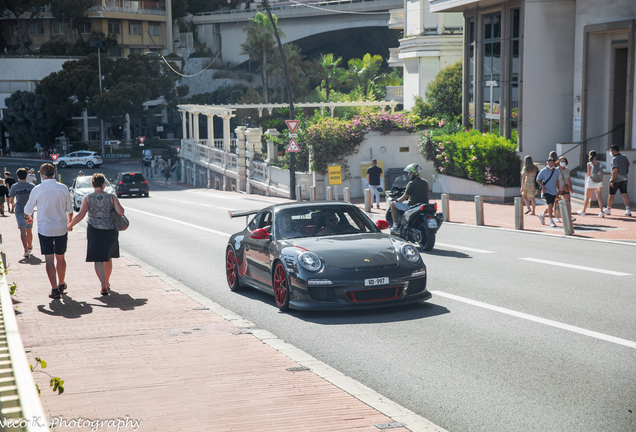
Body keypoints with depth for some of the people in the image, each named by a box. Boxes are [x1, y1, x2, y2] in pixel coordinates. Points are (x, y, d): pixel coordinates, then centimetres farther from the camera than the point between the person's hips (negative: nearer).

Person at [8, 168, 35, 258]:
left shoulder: (14, 187, -5)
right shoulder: (32, 186, -4)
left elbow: (11, 201, -1)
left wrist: (13, 205, 21)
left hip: (19, 211, -1)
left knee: (23, 230, -7)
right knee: (29, 230, 17)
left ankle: (26, 250, -20)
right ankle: (30, 248, 35)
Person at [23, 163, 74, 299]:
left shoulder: (37, 189, -7)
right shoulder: (63, 188, -1)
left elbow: (28, 210, 5)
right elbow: (70, 210, 8)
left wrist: (28, 218, 28)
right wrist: (69, 222, 27)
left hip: (45, 229, -2)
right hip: (61, 228, 2)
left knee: (49, 260, 0)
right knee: (60, 258, 16)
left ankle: (54, 289, -5)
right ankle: (61, 285, 30)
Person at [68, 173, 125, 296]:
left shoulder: (87, 198, -5)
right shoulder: (111, 197, -4)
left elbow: (81, 214, -16)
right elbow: (120, 212, -14)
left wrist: (70, 224, -3)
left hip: (94, 232, -1)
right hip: (110, 231, 1)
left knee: (98, 260, 2)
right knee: (108, 258, 20)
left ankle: (104, 286, -11)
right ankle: (107, 283, 33)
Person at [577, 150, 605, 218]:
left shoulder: (589, 164, -10)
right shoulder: (599, 163, 2)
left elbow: (588, 174, -11)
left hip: (591, 181, -3)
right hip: (599, 182, 3)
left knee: (587, 197, 10)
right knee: (599, 197, 0)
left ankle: (583, 211, 24)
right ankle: (601, 212, -13)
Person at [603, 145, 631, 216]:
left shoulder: (615, 159, -16)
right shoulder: (624, 158, 8)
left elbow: (615, 170, -23)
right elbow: (628, 165, 28)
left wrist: (612, 181, -21)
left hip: (616, 180, -7)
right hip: (624, 179, 7)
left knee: (611, 194, 9)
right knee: (624, 194, -1)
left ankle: (608, 209, 21)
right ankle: (627, 210, -15)